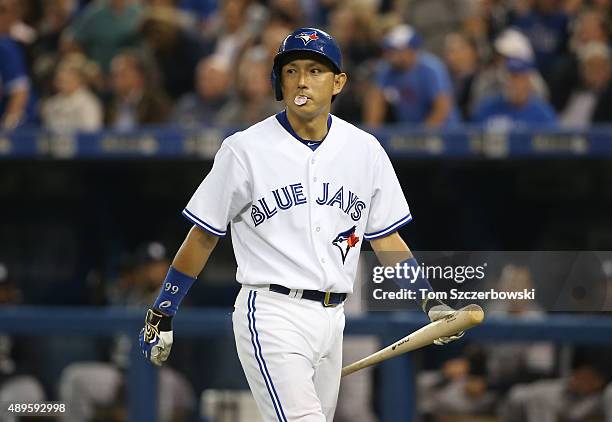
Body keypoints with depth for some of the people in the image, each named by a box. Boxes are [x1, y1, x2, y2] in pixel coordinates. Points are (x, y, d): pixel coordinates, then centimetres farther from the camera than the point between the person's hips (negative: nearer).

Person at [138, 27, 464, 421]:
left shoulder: (365, 150, 8)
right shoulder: (245, 149, -4)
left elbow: (387, 240, 13)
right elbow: (203, 237, 3)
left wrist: (431, 301, 1)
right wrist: (162, 315, 3)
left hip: (332, 319, 5)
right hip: (271, 315, -5)